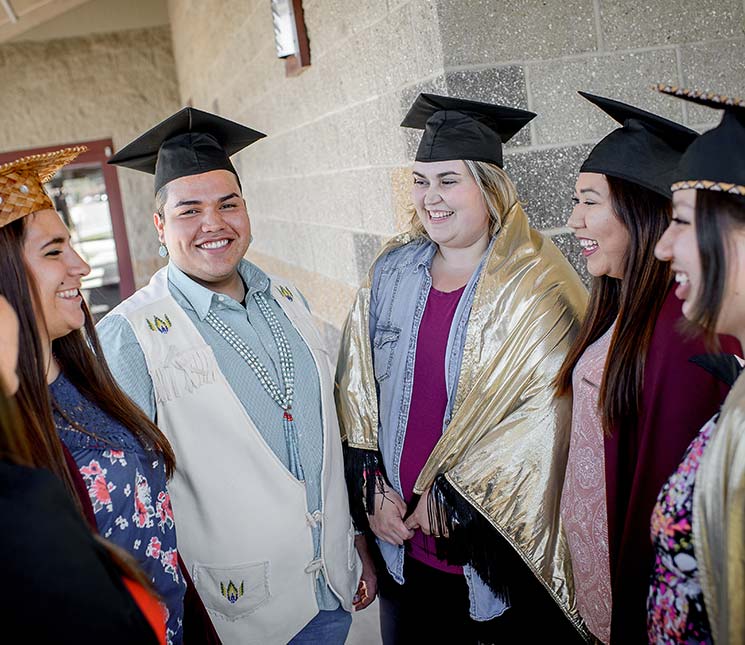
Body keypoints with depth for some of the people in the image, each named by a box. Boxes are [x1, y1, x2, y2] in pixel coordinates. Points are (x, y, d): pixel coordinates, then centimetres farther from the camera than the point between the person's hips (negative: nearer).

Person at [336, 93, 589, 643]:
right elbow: (357, 386, 4)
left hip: (495, 543, -4)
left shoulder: (538, 286, -12)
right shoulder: (393, 271, 2)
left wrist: (452, 497, -16)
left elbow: (551, 412, -18)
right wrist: (372, 488, -4)